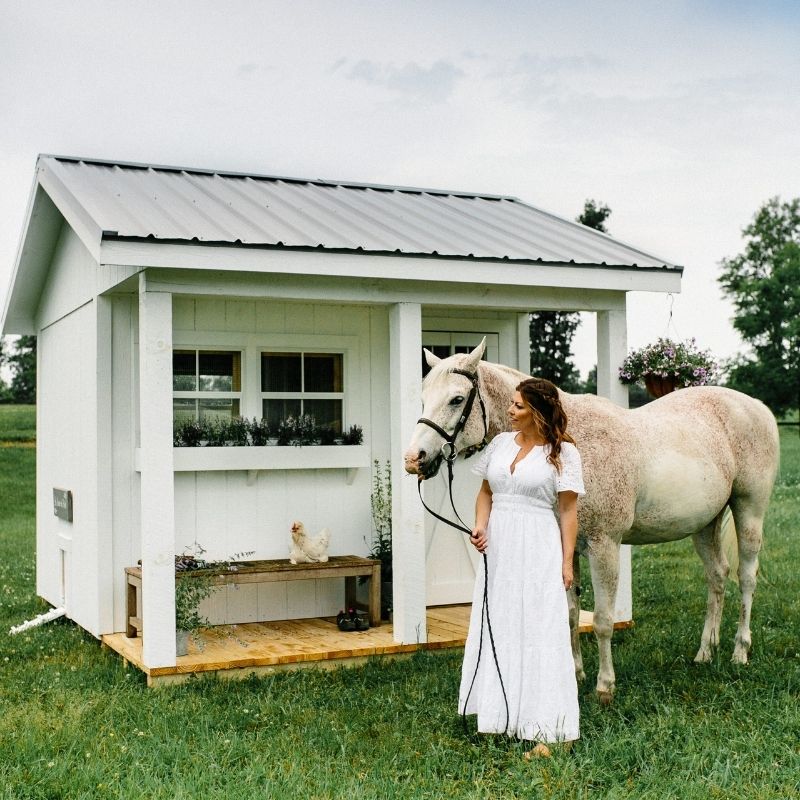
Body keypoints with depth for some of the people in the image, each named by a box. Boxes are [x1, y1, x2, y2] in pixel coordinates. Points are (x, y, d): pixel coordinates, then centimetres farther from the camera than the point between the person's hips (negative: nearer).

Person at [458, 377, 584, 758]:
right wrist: (480, 526, -2)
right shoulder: (500, 442, 8)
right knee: (496, 628, 12)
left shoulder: (562, 452, -5)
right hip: (497, 548, 6)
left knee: (540, 633, -3)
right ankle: (498, 716, 26)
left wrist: (567, 562, -8)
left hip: (538, 550, -5)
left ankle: (542, 730, 2)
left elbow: (569, 511, -5)